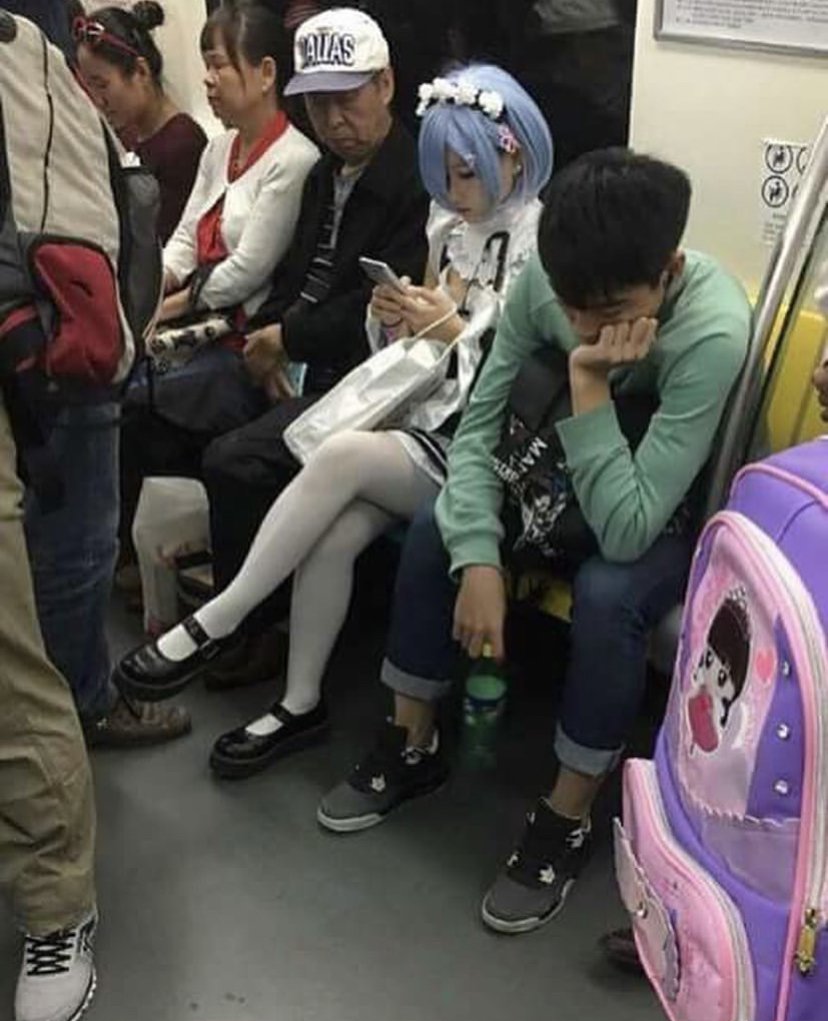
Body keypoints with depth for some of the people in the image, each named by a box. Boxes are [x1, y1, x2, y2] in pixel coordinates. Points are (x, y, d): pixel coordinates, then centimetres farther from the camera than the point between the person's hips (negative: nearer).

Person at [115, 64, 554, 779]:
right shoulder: (449, 225, 11)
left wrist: (455, 330, -19)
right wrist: (398, 319, -5)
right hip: (428, 421, 6)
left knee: (341, 455, -28)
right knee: (332, 535, -19)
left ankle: (215, 622, -17)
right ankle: (300, 704, -3)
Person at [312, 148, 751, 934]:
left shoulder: (713, 334, -36)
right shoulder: (545, 278, -21)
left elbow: (626, 530, -37)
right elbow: (479, 421, -14)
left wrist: (589, 383, -41)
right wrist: (478, 558, -26)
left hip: (675, 516, -5)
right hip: (570, 477, 5)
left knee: (606, 594, -34)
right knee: (433, 529, -14)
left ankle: (567, 820, -11)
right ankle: (412, 744, 6)